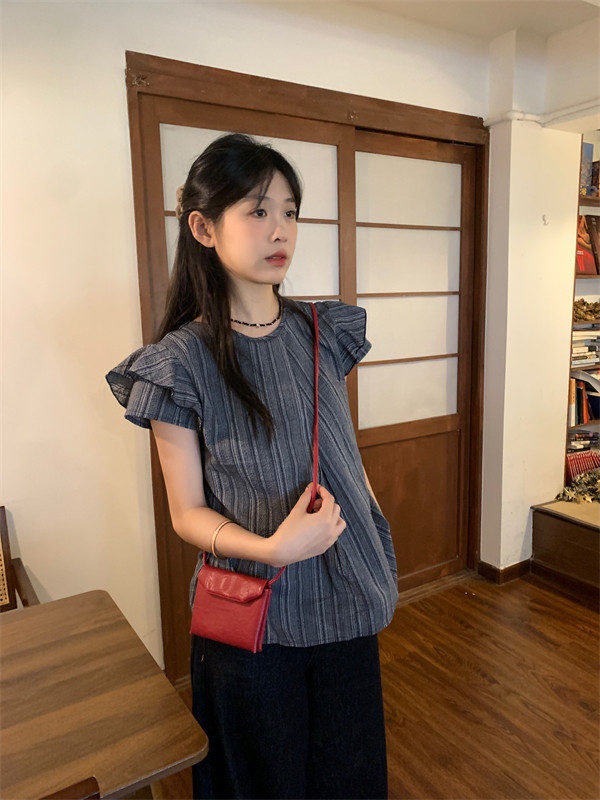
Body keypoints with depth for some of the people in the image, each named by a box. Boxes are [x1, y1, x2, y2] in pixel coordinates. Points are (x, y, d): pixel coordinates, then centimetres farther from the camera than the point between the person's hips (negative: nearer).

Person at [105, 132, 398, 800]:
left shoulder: (323, 333, -1)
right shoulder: (182, 361, -15)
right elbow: (187, 512, -11)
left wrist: (374, 534, 10)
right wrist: (272, 547, -26)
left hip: (346, 601, 4)